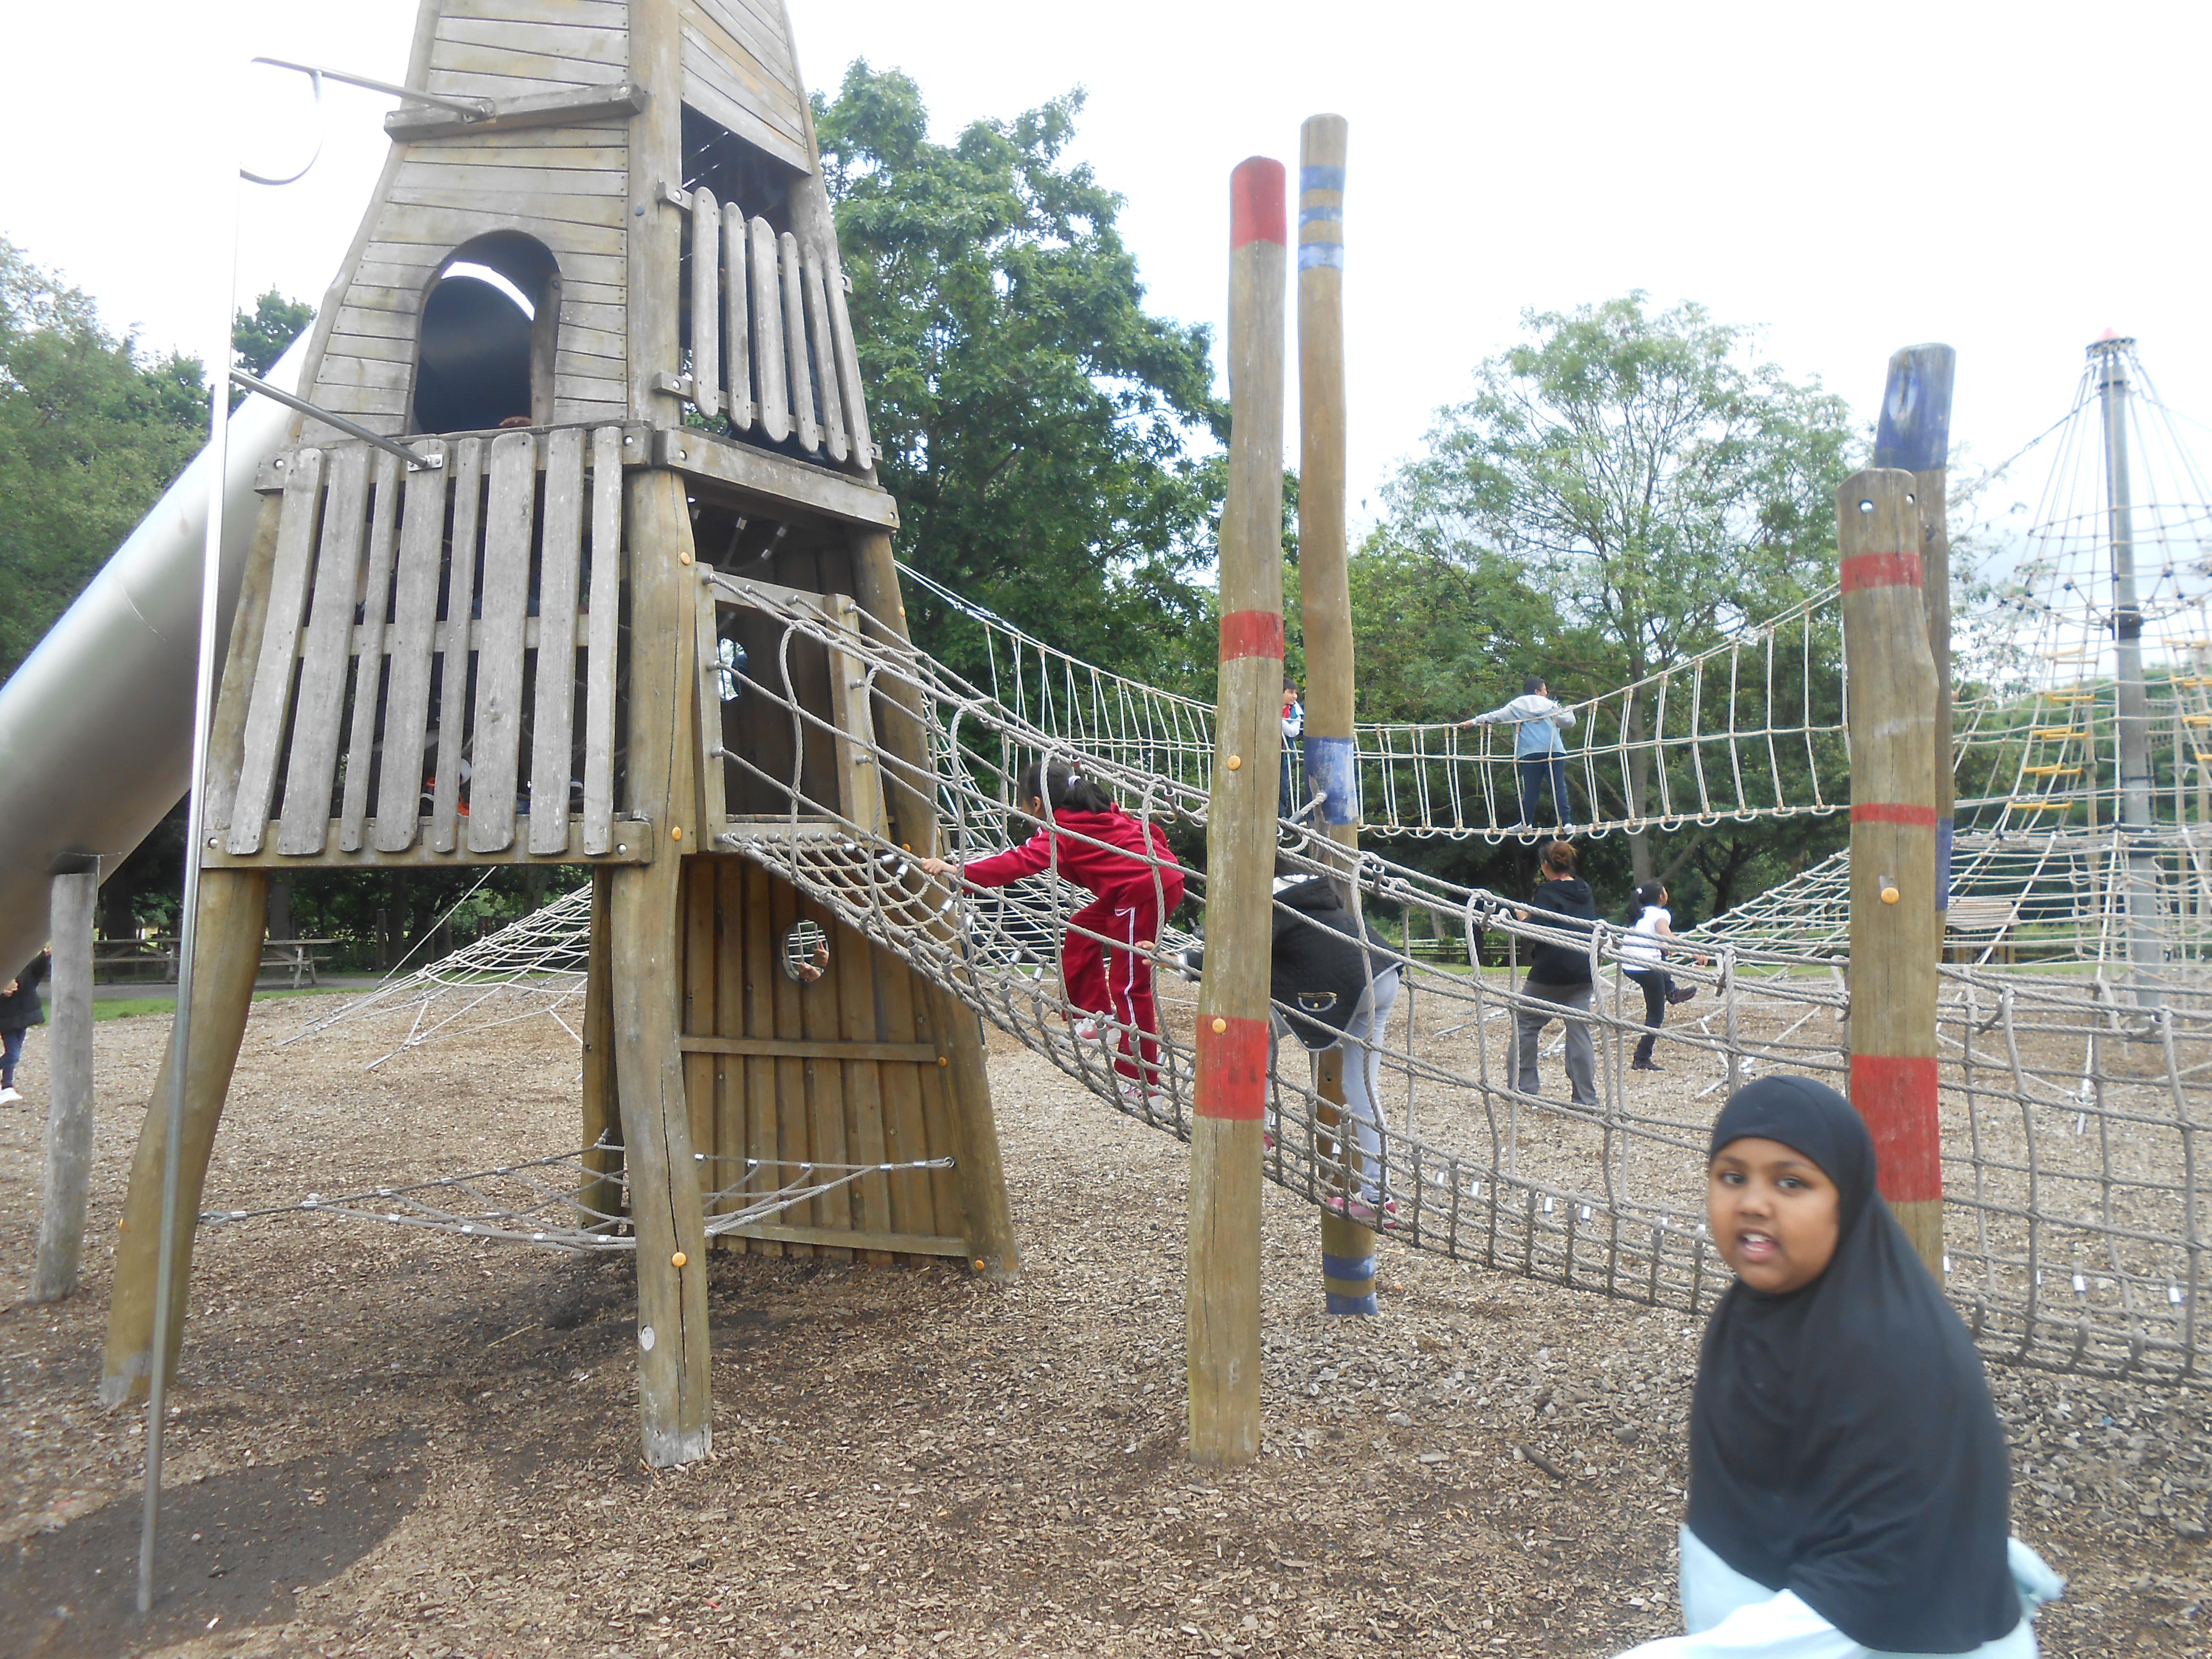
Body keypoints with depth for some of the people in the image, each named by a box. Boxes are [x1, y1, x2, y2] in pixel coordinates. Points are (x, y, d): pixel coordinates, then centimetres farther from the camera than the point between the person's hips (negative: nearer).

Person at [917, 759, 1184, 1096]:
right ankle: (1098, 1012, 25)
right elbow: (1151, 831, 23)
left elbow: (1019, 862, -22)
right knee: (1082, 933, 20)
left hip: (1143, 889, -10)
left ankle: (1142, 1078, 2)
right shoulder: (1102, 812, 19)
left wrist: (959, 871, -28)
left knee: (1129, 982, -3)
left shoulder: (1059, 833, -7)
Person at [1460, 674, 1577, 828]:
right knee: (1559, 787, -2)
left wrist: (1473, 722, 15)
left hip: (1530, 753, 0)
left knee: (1530, 790, 4)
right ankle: (1566, 822, -8)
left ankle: (1527, 823, 3)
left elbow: (1496, 716, 9)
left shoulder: (1516, 706, 11)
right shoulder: (1550, 705, 13)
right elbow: (1569, 721, 17)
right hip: (1554, 752, 0)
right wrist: (1569, 711, 40)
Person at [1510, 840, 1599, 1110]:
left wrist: (1524, 918, 0)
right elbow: (1594, 925, 21)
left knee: (1526, 1023, 8)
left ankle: (1523, 1087, 7)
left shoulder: (1546, 893, -11)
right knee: (1579, 1031, 5)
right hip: (1583, 974, 6)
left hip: (1550, 974, -6)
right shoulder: (1585, 892, 11)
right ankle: (1587, 1099, 3)